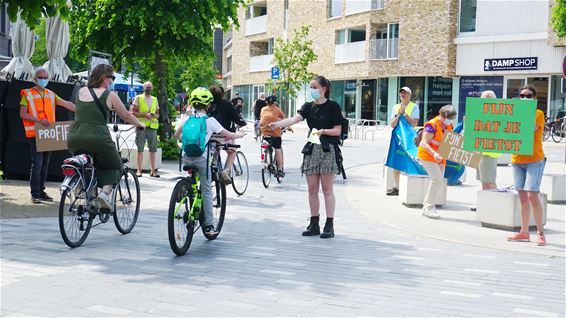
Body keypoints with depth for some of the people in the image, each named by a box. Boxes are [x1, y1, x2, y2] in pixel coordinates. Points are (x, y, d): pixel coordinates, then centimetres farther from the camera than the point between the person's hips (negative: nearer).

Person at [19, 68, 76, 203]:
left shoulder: (51, 94, 15)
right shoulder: (27, 94, 1)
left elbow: (66, 104, 10)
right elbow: (22, 114, -5)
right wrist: (39, 120, -19)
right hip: (34, 134, -5)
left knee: (45, 164, 10)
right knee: (37, 164, -10)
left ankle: (41, 191, 18)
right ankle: (35, 194, -5)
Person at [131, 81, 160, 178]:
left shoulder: (155, 99, 18)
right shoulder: (138, 98, 7)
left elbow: (158, 114, 20)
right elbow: (133, 113, 0)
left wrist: (154, 115, -3)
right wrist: (144, 114, -13)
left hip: (152, 126, 3)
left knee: (153, 150, 1)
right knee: (140, 149, -3)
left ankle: (152, 170, 6)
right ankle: (139, 170, 1)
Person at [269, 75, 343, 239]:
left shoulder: (332, 107, -3)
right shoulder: (309, 107, 10)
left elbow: (337, 130, -4)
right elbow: (294, 119, -7)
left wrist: (323, 131, -21)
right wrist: (277, 124, -23)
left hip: (328, 150, -5)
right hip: (311, 150, 5)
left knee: (327, 189, -4)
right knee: (312, 189, 6)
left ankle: (329, 226, 0)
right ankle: (314, 224, 14)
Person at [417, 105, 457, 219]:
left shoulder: (449, 125, 3)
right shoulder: (432, 125, -21)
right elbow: (424, 143, -25)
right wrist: (434, 154, -38)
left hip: (440, 157, 8)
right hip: (427, 155, -8)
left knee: (439, 181, 8)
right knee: (437, 179, -20)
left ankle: (427, 207, 19)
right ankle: (429, 207, -12)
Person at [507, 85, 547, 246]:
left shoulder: (538, 114, -4)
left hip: (534, 160, -6)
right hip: (517, 160, 6)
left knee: (532, 195, -14)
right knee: (523, 198, 8)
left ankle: (540, 232, -7)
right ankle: (524, 232, 14)